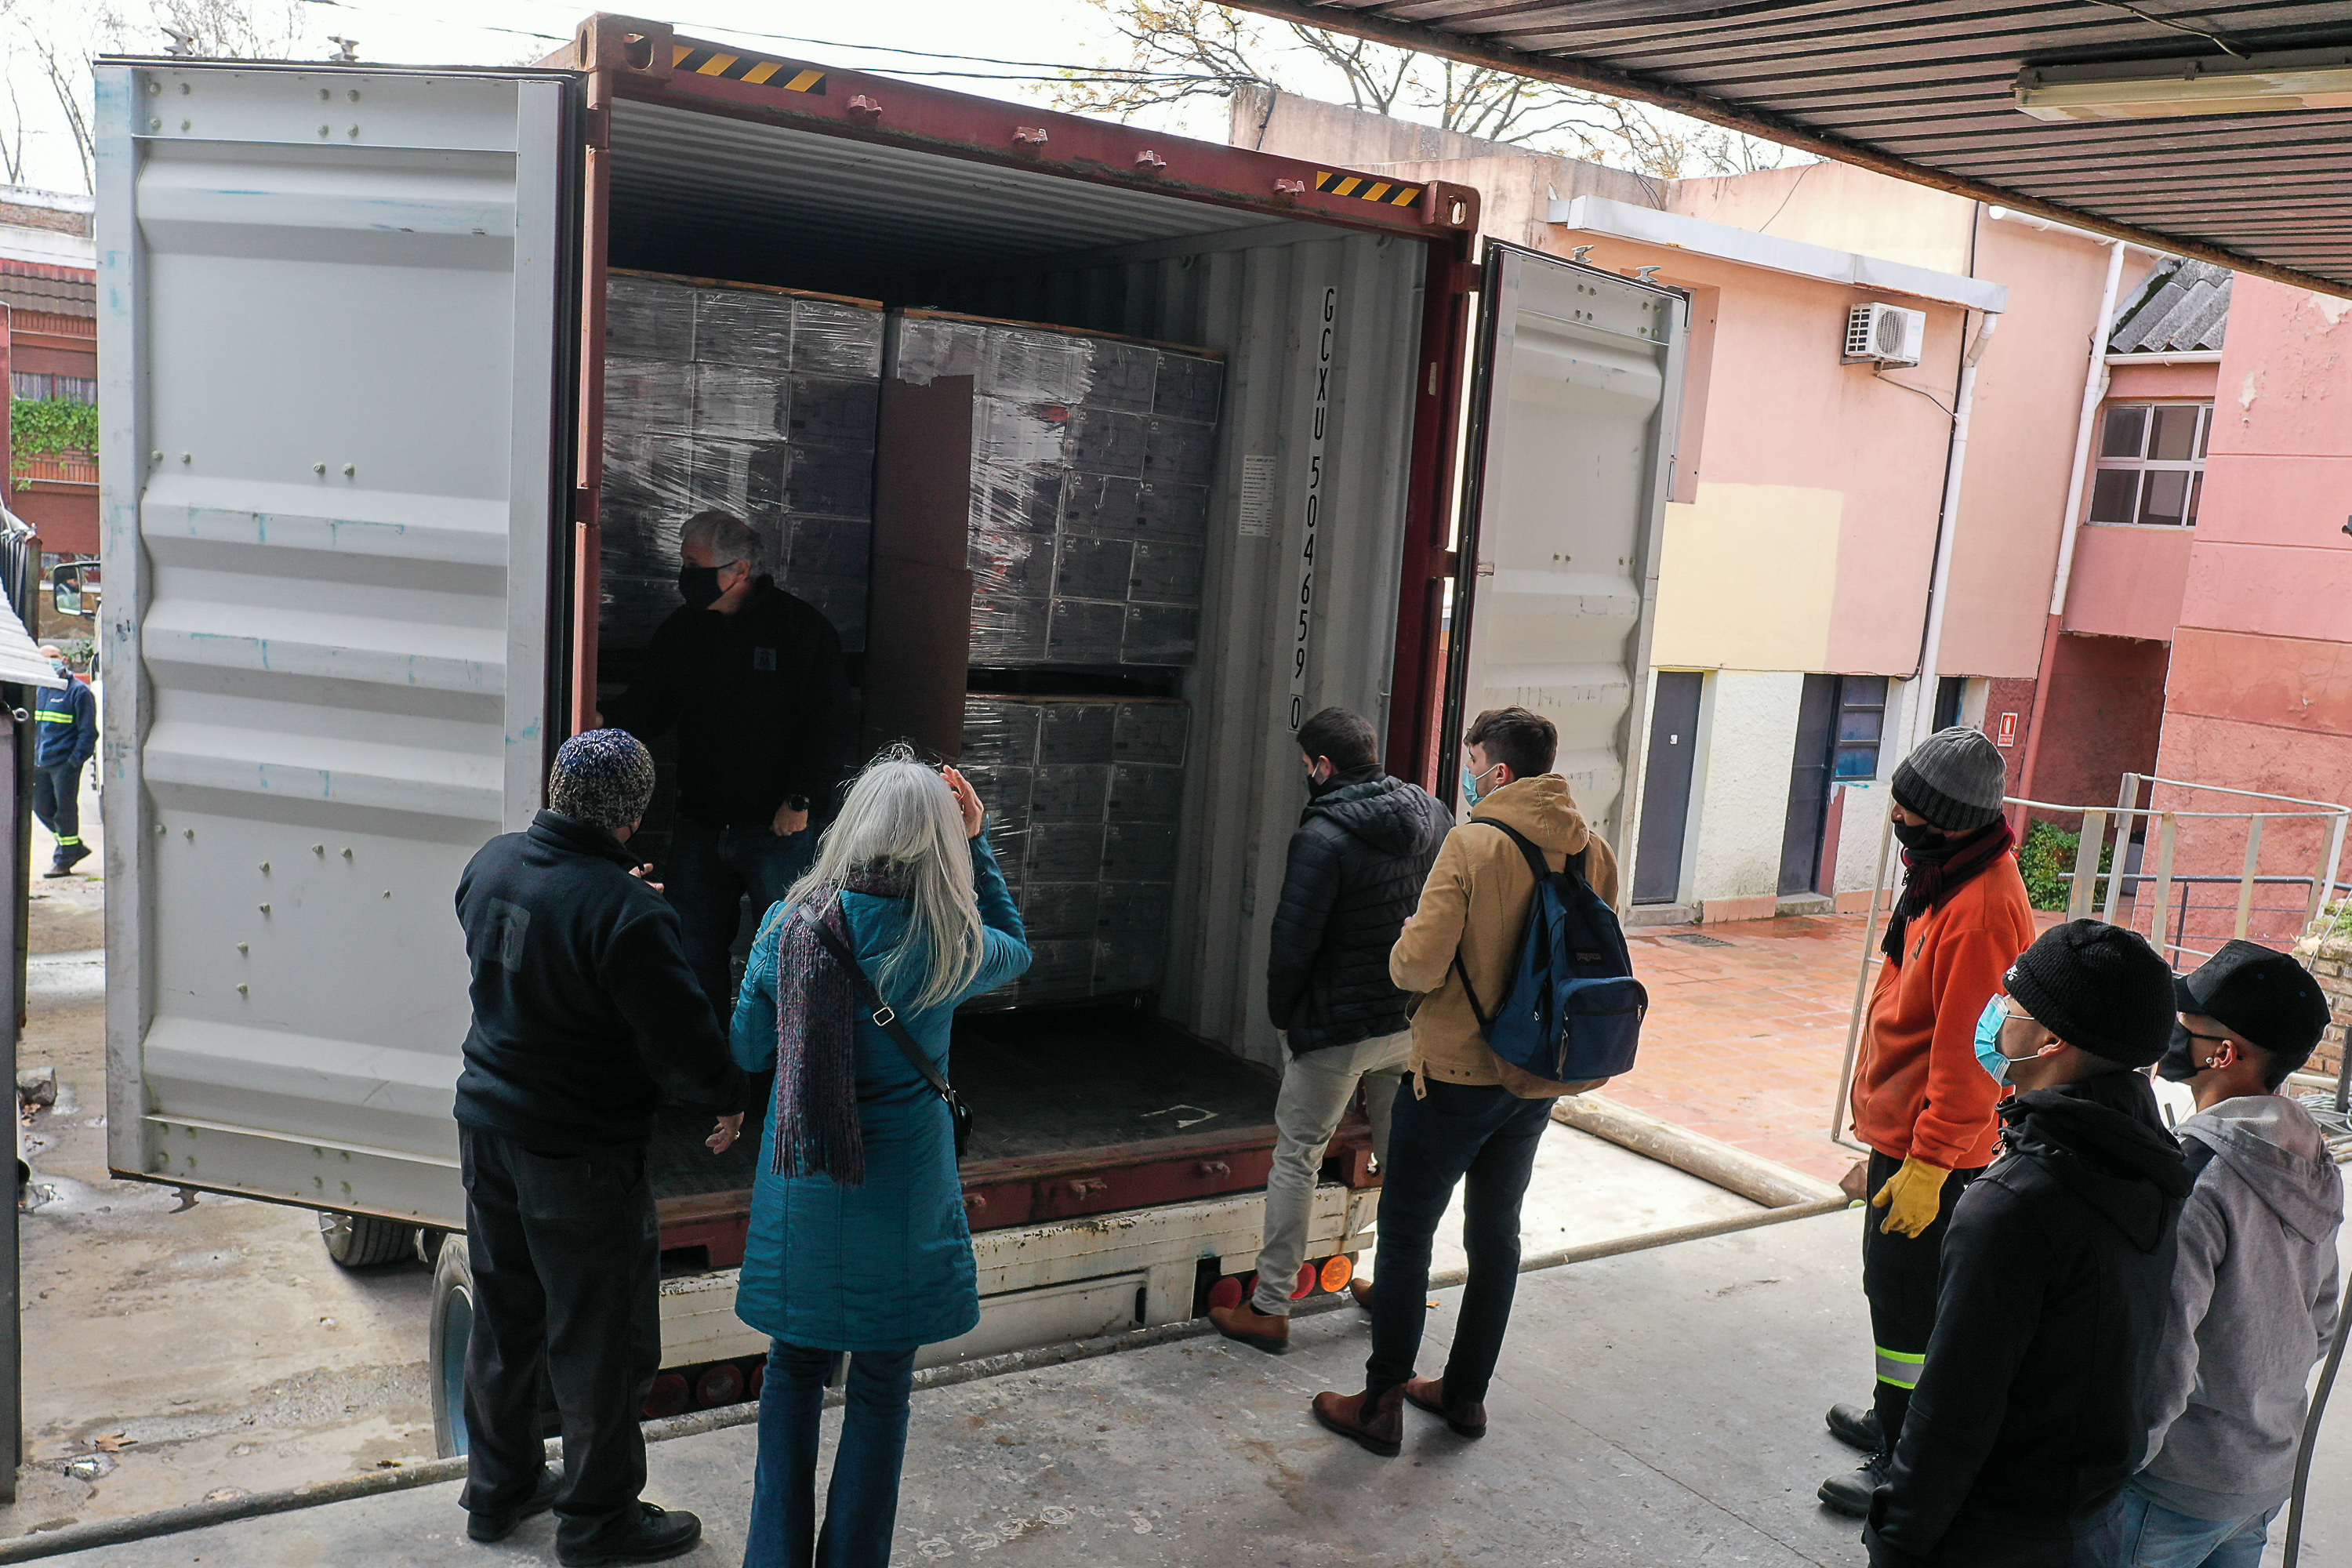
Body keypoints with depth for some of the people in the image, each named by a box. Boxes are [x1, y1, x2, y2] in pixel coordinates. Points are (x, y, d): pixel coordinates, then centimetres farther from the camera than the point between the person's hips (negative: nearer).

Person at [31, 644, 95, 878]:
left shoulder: (79, 691, -6)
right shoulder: (39, 690, 14)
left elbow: (88, 731, -7)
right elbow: (31, 725, 25)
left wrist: (76, 759, -14)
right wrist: (30, 755, 15)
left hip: (64, 763, -7)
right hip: (40, 763, 7)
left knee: (65, 810, 0)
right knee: (42, 808, 11)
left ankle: (63, 860, 9)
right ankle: (75, 847, 26)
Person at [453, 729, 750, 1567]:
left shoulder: (492, 862, -2)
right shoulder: (626, 913, -27)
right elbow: (682, 1038, -23)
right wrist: (731, 1097, -4)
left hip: (487, 1122, 8)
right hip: (580, 1153, -8)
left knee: (503, 1316, 22)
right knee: (601, 1340, 9)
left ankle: (499, 1488, 37)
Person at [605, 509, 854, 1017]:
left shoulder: (802, 627, -5)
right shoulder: (679, 630, 10)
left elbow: (829, 723, -7)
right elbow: (651, 708, 15)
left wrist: (800, 799, -13)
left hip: (779, 828, -5)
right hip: (698, 826, 5)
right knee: (694, 955, 10)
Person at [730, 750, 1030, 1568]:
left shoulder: (790, 922, -8)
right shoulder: (949, 941, -14)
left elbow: (747, 1049, 4)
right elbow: (1015, 948, 10)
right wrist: (976, 842, 6)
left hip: (799, 1189, 3)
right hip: (901, 1191, -2)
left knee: (793, 1370, 19)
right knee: (881, 1387, 13)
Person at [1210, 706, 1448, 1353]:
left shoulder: (1325, 835, -19)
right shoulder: (1431, 816, 1)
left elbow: (1294, 941, -17)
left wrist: (1282, 1014, -1)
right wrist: (1418, 992, 15)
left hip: (1338, 1026, -6)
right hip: (1415, 1020, 7)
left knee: (1296, 1159, 4)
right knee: (1402, 1156, 18)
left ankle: (1270, 1308, 9)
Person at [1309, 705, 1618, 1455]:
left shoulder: (1473, 844, -20)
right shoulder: (1592, 850, 0)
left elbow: (1418, 966, -23)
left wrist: (1405, 942, -3)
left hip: (1455, 1072, -6)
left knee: (1405, 1233, 6)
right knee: (1496, 1233, 18)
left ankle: (1382, 1404, 14)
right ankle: (1465, 1392, 30)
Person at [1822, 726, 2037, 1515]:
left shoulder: (1983, 909, -26)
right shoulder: (1945, 875, 7)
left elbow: (1968, 1056, -26)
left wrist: (1926, 1164, -22)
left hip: (1930, 1153, -10)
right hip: (1903, 1133, 10)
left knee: (1906, 1301, 2)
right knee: (1894, 1287, 22)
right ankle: (1895, 1420, 39)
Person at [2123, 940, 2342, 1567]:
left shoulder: (2195, 1176, -26)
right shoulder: (2312, 1168, 2)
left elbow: (2161, 1357, -26)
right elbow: (2319, 1324, 14)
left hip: (2177, 1488, -8)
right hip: (2269, 1475, 8)